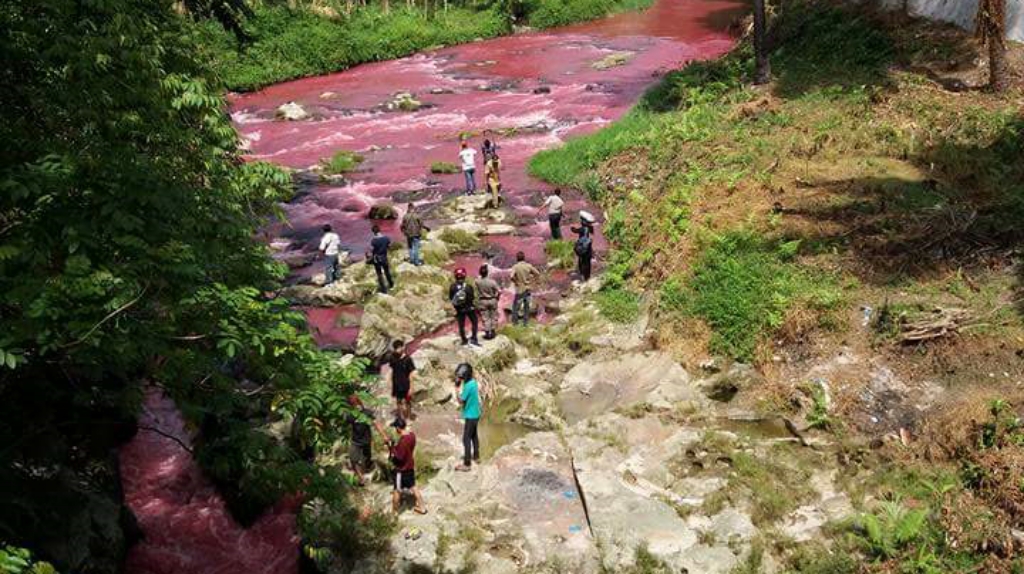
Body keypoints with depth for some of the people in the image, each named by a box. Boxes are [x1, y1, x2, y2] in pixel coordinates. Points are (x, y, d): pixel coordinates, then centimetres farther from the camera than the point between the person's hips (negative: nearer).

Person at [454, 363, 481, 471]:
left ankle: (467, 464, 1)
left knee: (466, 439, -3)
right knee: (474, 435, 23)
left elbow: (461, 401, -22)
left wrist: (457, 387, -21)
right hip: (476, 414, 9)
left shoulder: (468, 386, -27)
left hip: (470, 416, -9)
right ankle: (476, 457, 37)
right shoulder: (473, 382, 1)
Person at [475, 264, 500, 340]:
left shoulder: (478, 281, -19)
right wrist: (496, 297, 1)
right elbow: (499, 291, -17)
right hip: (492, 300, 0)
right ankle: (492, 332, 23)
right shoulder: (492, 282, -22)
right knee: (493, 316, 18)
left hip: (483, 301, 0)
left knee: (485, 318, 11)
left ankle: (487, 333, 14)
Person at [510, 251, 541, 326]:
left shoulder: (515, 267, -13)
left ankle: (515, 321, 13)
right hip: (528, 289, 4)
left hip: (520, 289, -4)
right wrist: (531, 281, 3)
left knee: (516, 305, 10)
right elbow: (537, 274, -3)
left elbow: (512, 277, -27)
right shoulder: (528, 266, -4)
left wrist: (516, 282, -10)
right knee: (526, 306, 14)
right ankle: (525, 321, 18)